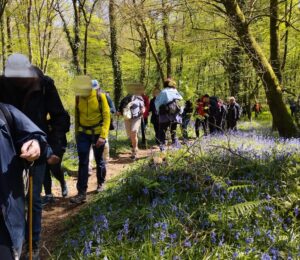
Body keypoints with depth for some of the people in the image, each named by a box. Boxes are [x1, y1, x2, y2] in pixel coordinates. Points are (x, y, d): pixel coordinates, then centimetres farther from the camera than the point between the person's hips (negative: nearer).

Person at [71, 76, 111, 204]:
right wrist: (77, 134, 12)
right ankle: (82, 192, -5)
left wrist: (103, 136, -20)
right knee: (83, 162, -5)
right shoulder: (78, 97, -2)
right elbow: (77, 116, 9)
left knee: (99, 160, 13)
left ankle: (100, 183, 36)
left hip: (97, 133, -2)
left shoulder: (100, 97, -12)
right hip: (83, 133, 2)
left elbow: (106, 116, -13)